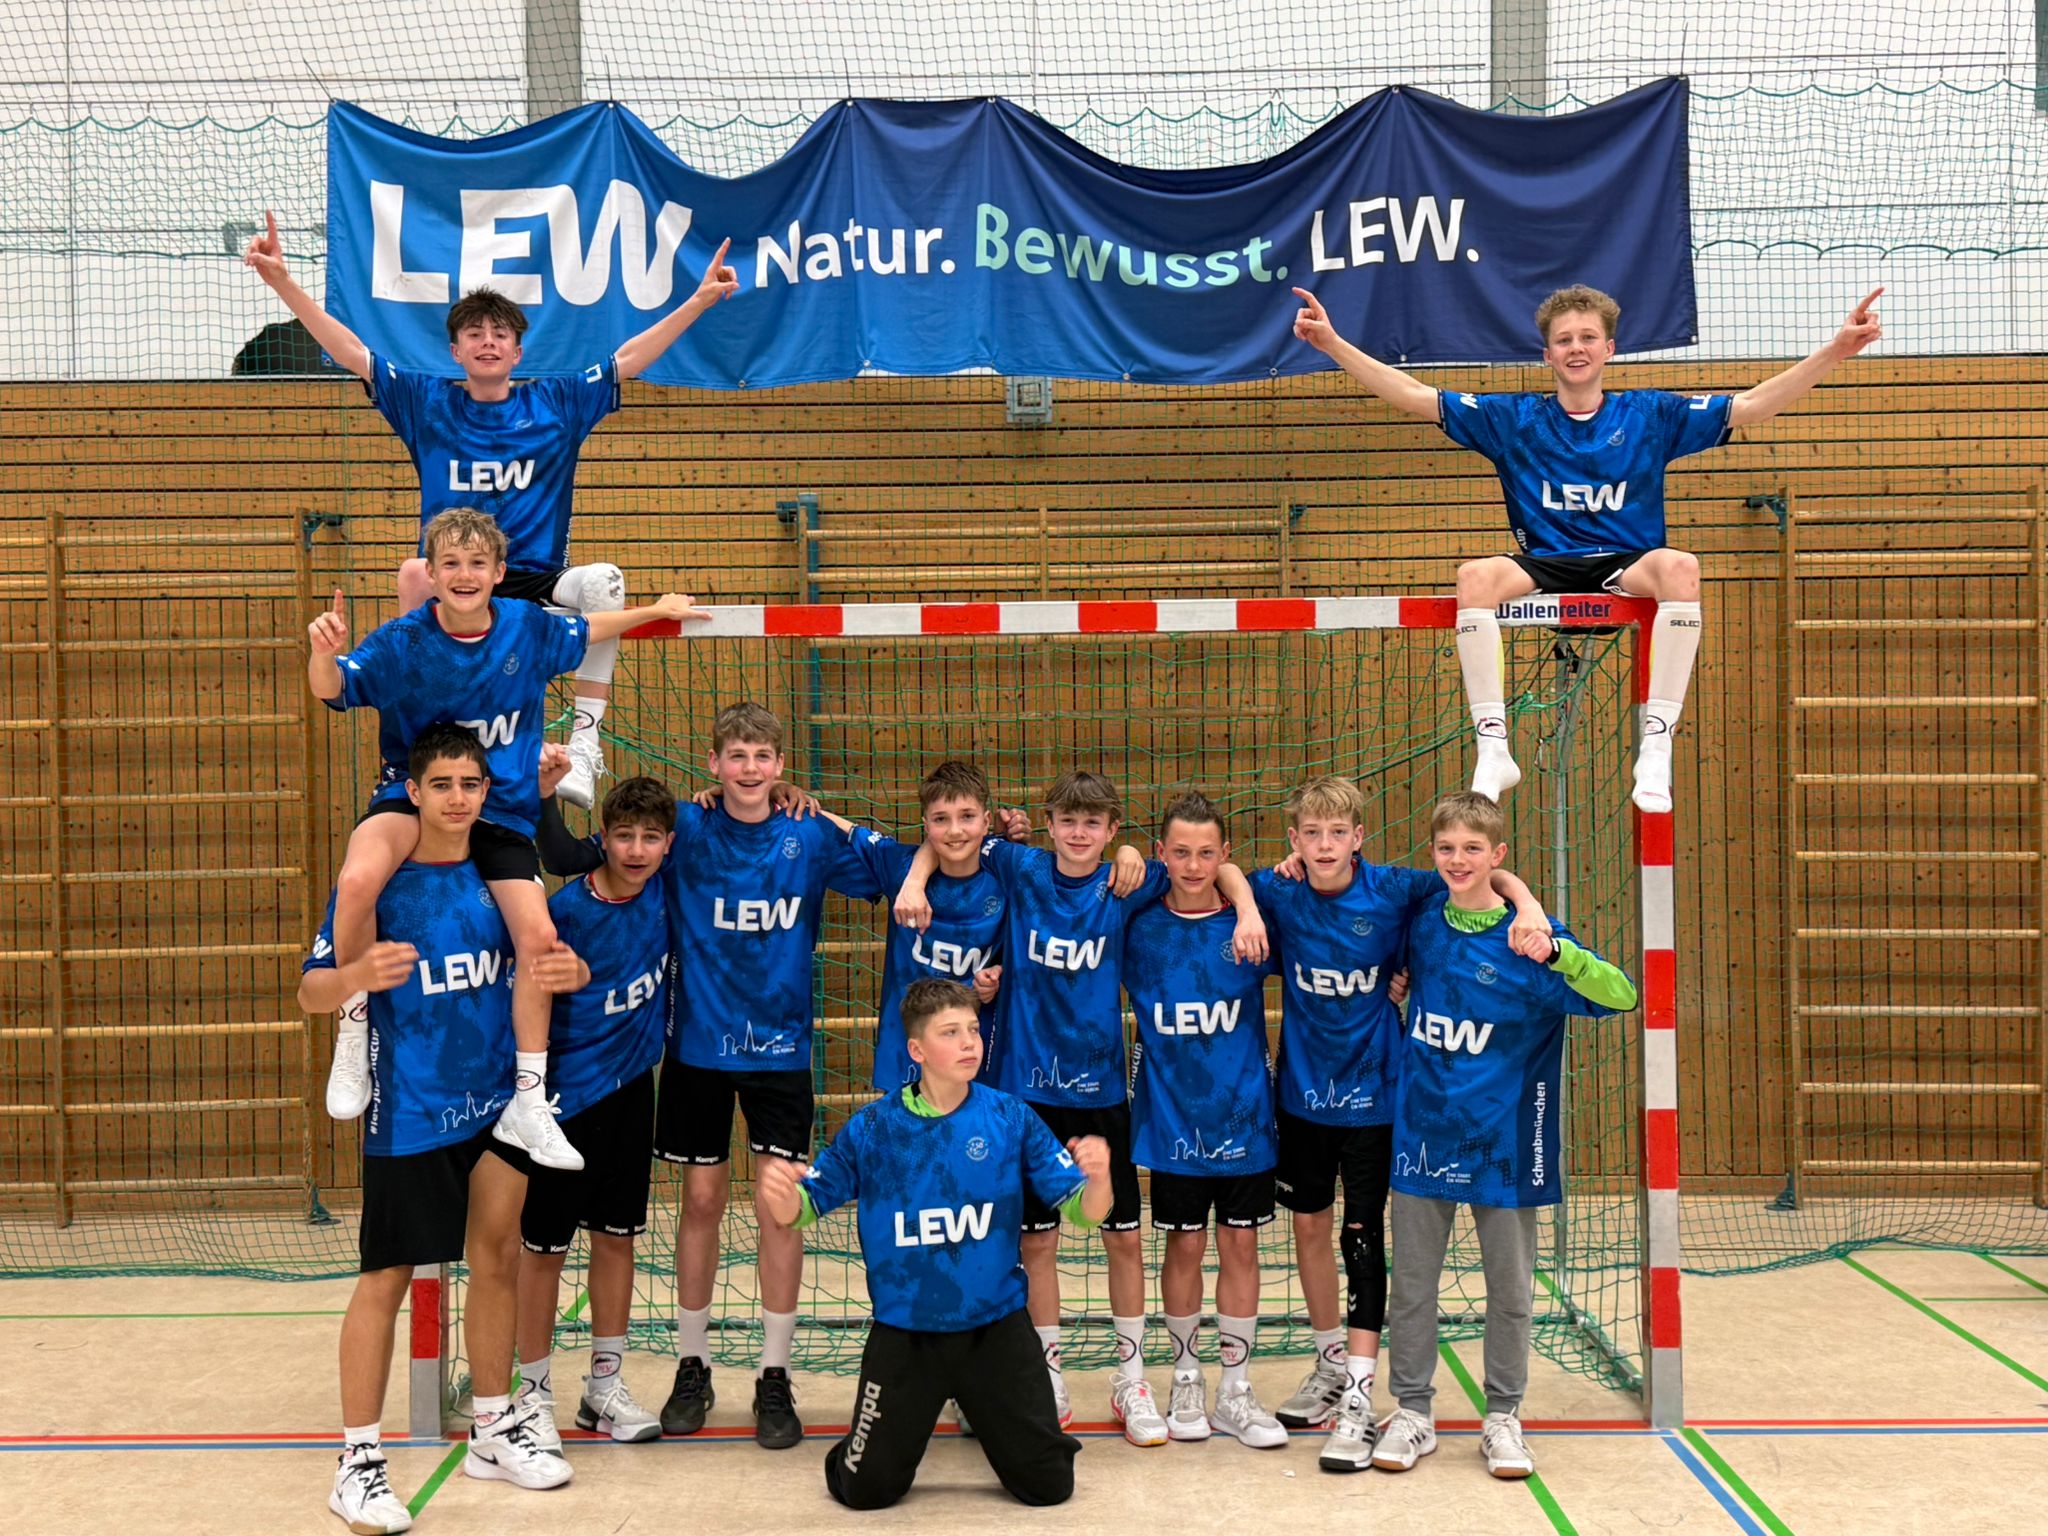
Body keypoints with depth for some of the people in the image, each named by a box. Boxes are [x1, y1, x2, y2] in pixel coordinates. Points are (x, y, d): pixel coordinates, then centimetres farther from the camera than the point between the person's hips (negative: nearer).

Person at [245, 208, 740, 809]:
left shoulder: (557, 402, 9)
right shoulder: (426, 402, 9)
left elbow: (630, 358, 9)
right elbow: (349, 351, 5)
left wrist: (700, 300, 4)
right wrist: (282, 281, -4)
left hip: (537, 585, 0)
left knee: (603, 581, -31)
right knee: (414, 575, -34)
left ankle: (586, 741, -27)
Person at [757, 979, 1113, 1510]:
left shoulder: (1011, 1119, -9)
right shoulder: (872, 1128, -8)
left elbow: (1085, 1211, -8)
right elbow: (799, 1210, -1)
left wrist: (1097, 1177, -32)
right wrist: (778, 1193, -25)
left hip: (997, 1330, 1)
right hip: (904, 1336, 0)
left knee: (1051, 1485, 7)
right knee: (866, 1492, 6)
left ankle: (984, 1410, 36)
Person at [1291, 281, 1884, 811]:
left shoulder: (1649, 415, 9)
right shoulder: (1513, 419, 9)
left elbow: (1749, 405, 6)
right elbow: (1416, 396, 6)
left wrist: (1836, 350, -4)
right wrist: (1333, 343, -3)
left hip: (1628, 569, 0)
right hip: (1544, 568, 0)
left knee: (1680, 567, -35)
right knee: (1475, 575, -32)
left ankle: (1656, 749, -34)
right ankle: (1494, 752, -31)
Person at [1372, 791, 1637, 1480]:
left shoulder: (1527, 936, -11)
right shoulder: (1422, 918, 1)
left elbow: (1621, 995, -24)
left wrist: (1553, 950, -36)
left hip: (1501, 1138, -2)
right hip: (1422, 1130, 3)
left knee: (1510, 1287, 9)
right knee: (1411, 1284, 8)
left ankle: (1503, 1416, 23)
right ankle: (1411, 1411, 21)